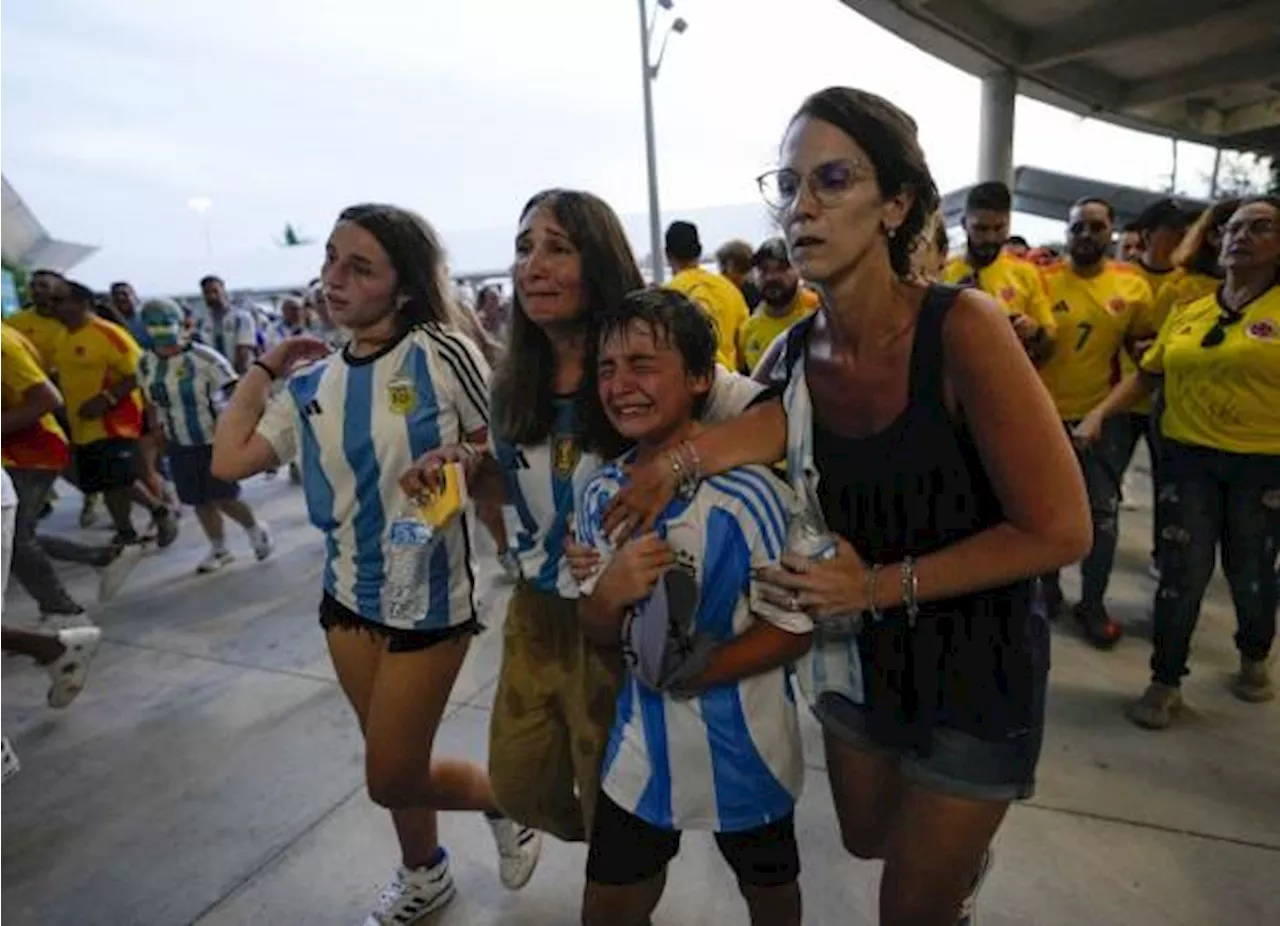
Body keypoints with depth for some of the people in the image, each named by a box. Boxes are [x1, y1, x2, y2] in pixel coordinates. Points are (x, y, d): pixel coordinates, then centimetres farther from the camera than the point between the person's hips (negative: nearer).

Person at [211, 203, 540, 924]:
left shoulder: (441, 355, -16)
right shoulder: (312, 384, 1)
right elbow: (229, 461, 0)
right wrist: (263, 369, 5)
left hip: (429, 597, -6)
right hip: (347, 595, 6)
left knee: (393, 780, 5)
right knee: (393, 765, 21)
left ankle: (503, 799, 35)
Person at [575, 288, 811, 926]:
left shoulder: (747, 493, -24)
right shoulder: (601, 496, -7)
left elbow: (794, 630, -17)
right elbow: (598, 634, 0)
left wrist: (692, 672, -27)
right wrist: (608, 596, -22)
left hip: (744, 742, -3)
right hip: (644, 738, 4)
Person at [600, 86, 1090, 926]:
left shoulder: (962, 327, -25)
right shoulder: (793, 352, -10)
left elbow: (1060, 531, -23)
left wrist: (883, 585, -23)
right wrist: (676, 460, -19)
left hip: (974, 668, -5)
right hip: (857, 658, 5)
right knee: (868, 839, 30)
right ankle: (963, 850, 63)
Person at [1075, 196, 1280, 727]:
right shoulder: (1187, 313, 6)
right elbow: (1146, 375, 10)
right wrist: (1101, 412, -3)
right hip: (1188, 456, 2)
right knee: (1182, 572, 4)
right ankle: (1166, 682, 17)